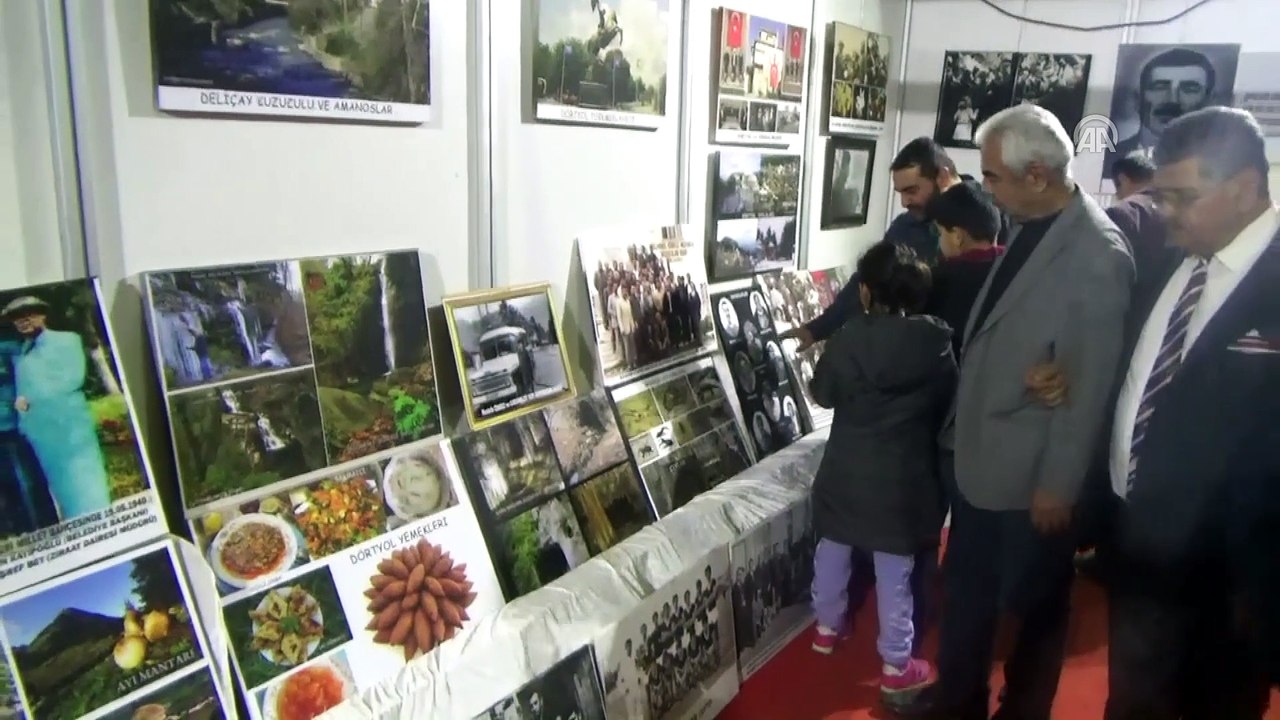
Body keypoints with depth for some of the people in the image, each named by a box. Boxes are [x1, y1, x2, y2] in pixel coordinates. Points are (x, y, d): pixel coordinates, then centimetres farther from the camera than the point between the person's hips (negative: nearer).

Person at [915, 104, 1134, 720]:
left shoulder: (1098, 256, -22)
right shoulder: (1030, 230, 3)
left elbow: (1089, 385, -19)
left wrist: (1059, 484, -14)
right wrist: (958, 430, 13)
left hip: (1031, 475, -7)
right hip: (976, 457, 8)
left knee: (1031, 607, 16)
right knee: (965, 593, 22)